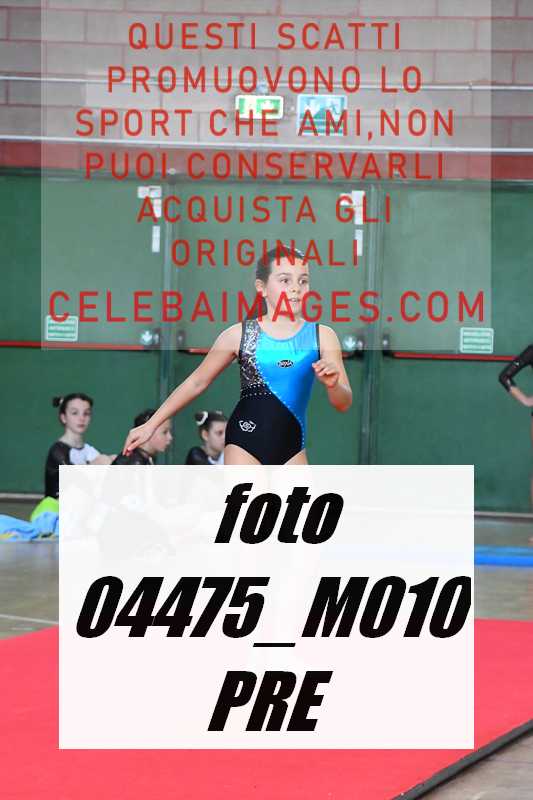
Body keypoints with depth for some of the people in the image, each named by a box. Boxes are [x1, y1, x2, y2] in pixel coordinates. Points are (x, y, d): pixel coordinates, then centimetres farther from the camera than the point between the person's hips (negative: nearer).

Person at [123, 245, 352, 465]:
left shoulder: (322, 336, 0)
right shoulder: (239, 334, -3)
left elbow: (344, 404, 1)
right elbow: (197, 382, 8)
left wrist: (332, 384, -23)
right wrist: (151, 424, 9)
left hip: (291, 448, 3)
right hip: (245, 441, -2)